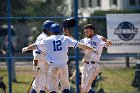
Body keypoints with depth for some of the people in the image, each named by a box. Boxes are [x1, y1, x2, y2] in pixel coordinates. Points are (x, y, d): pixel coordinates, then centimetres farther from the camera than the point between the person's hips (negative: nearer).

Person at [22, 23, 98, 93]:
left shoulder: (47, 40, 5)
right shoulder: (65, 39, 6)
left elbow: (35, 46, 16)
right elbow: (80, 45, 5)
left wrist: (26, 48, 36)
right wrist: (92, 49, 12)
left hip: (53, 65, -1)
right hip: (63, 65, 1)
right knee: (65, 87, 9)